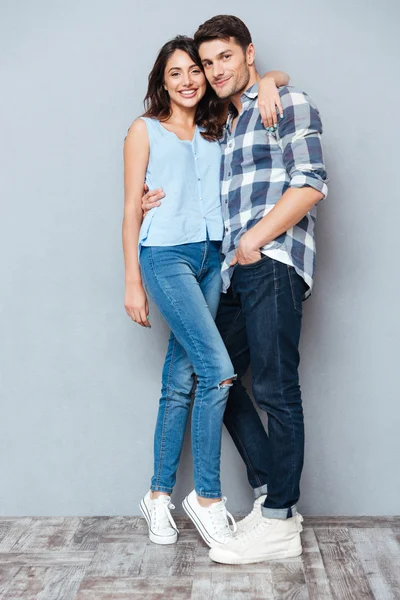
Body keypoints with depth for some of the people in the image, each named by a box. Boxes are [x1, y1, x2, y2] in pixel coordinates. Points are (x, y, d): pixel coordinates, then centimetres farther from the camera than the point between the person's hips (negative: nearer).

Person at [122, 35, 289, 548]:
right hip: (166, 257, -4)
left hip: (211, 259, 5)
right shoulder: (145, 130, 5)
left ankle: (159, 495, 16)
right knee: (218, 371, -16)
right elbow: (132, 209, 2)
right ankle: (208, 497, -3)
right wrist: (132, 283, -3)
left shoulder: (215, 130, 16)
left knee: (180, 383, 5)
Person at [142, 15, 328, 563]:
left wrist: (254, 240, -14)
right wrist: (169, 202, 14)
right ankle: (270, 491, 16)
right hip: (237, 271, 9)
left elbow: (310, 185, -10)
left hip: (274, 263, -9)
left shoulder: (289, 103, 3)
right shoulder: (225, 124, 26)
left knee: (274, 388, -10)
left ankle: (279, 522, -1)